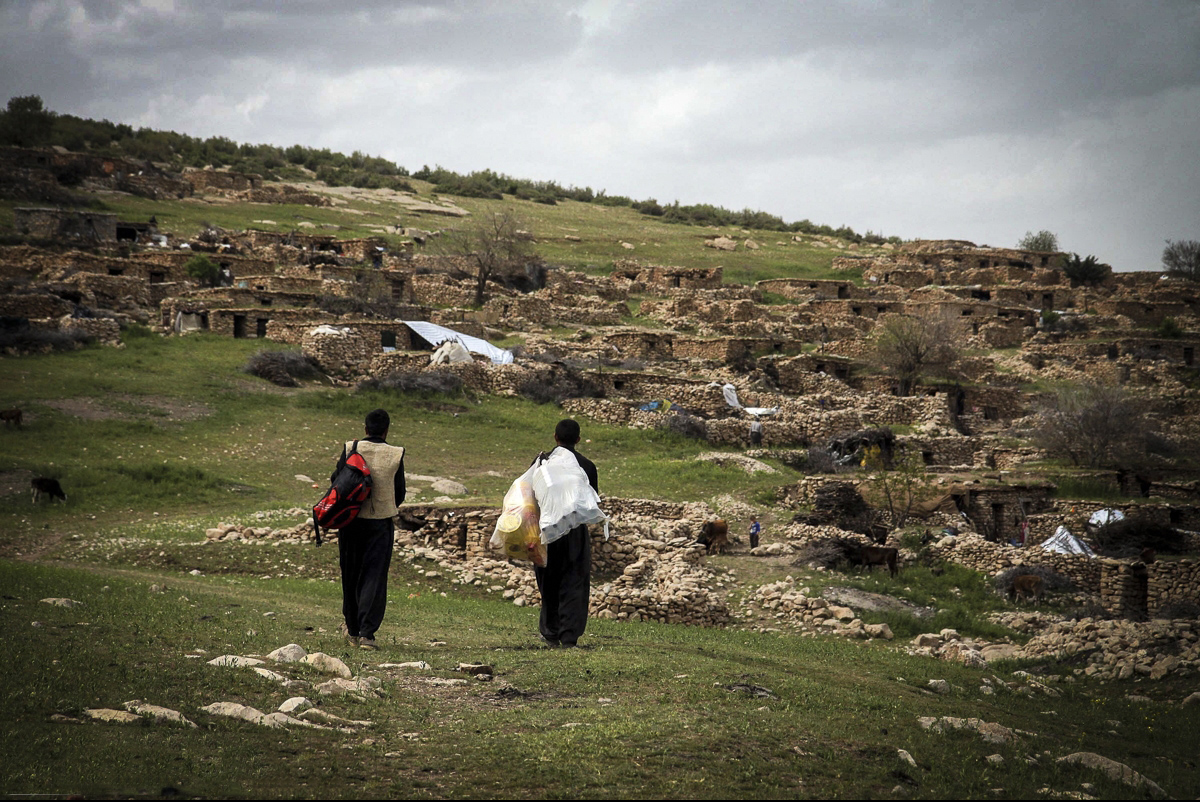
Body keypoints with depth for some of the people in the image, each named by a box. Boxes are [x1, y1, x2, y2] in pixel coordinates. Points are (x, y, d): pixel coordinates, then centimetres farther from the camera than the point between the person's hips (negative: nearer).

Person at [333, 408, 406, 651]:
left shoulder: (351, 449, -5)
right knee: (374, 577, 0)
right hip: (381, 523, -1)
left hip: (350, 520, 1)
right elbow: (400, 494, 3)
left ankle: (353, 630, 26)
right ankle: (367, 633, -10)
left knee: (350, 576, 15)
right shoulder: (395, 455, -5)